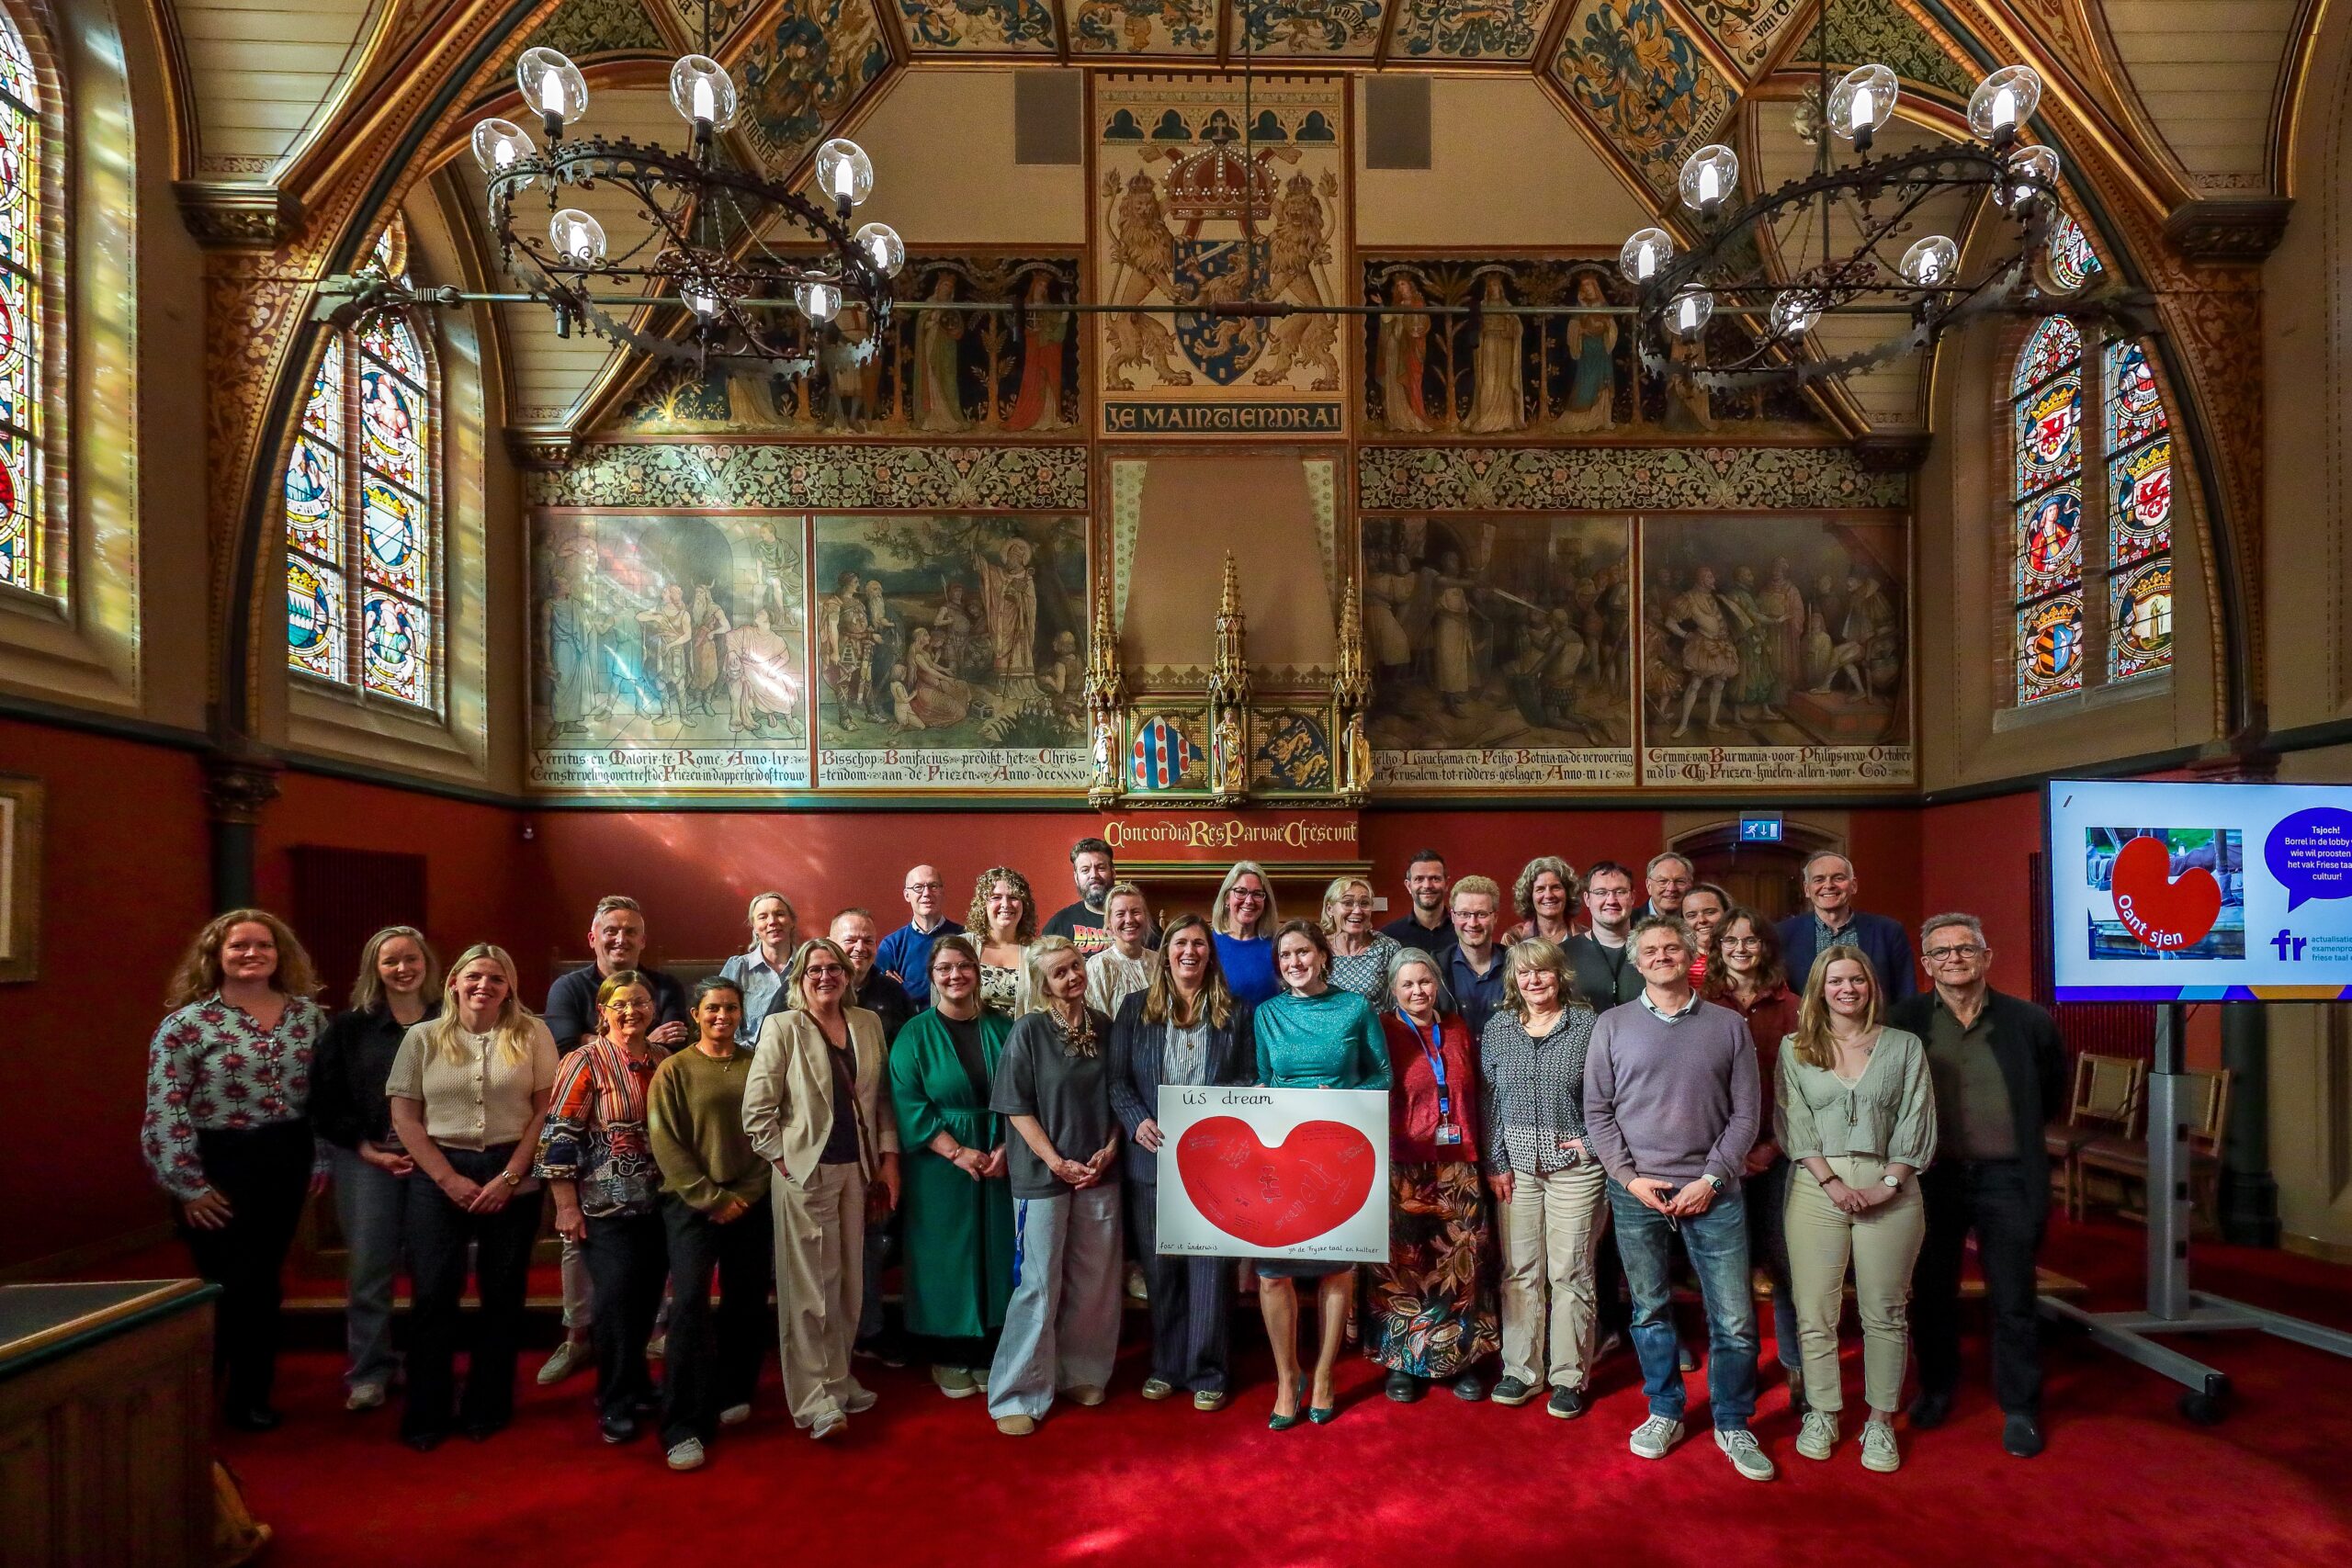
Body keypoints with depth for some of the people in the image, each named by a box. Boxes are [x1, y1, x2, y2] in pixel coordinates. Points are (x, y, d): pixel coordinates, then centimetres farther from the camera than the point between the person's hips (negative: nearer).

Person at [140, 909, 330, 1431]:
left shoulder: (307, 1015, 4)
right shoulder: (187, 1023, -8)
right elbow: (164, 1112, -11)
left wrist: (318, 1162, 6)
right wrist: (189, 1185, -13)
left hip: (285, 1167, 4)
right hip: (219, 1168, -4)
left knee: (262, 1282, 12)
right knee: (227, 1284, 3)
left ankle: (251, 1395, 26)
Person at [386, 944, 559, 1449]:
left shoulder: (532, 1035, 0)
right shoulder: (423, 1038, 3)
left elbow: (545, 1110, -2)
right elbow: (404, 1115, 0)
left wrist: (509, 1177, -9)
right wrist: (449, 1179, -8)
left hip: (512, 1177, 0)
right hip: (440, 1175, 0)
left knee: (502, 1295, 7)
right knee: (433, 1295, 1)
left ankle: (487, 1408, 21)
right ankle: (426, 1414, 17)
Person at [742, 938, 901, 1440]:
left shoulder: (868, 1024, 8)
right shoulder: (782, 1027, -5)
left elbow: (881, 1098, 11)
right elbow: (757, 1110, -7)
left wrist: (889, 1161, 7)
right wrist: (785, 1164, -10)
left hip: (857, 1169, 5)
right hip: (804, 1171, -5)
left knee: (849, 1282, 12)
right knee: (810, 1287, -2)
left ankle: (838, 1380, 27)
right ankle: (814, 1402, 6)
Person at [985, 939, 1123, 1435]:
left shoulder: (1104, 1027, 4)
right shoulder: (1028, 1032, -7)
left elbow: (1117, 1096, 10)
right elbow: (1017, 1108, -7)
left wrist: (1109, 1150, -4)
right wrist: (1056, 1162, -13)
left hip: (1099, 1172, 4)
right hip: (1043, 1175, -4)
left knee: (1095, 1281, 11)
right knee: (1039, 1285, 0)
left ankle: (1081, 1374, 29)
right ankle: (1018, 1394, 12)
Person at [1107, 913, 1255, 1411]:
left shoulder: (1235, 1011, 6)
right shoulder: (1136, 1008, 6)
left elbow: (1249, 1078, 4)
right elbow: (1117, 1079, 3)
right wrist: (1137, 1122, -12)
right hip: (1152, 1157, 1)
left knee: (1210, 1266, 2)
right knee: (1159, 1266, 10)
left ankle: (1206, 1374, 16)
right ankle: (1165, 1366, 26)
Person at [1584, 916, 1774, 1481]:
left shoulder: (1728, 1025, 4)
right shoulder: (1613, 1025, 3)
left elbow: (1745, 1112, 2)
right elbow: (1597, 1111, 3)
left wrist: (1711, 1180, -7)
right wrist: (1629, 1177, -6)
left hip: (1712, 1192, 0)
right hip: (1636, 1191, 0)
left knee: (1734, 1319, 1)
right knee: (1650, 1310, 10)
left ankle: (1732, 1424, 20)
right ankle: (1665, 1413, 28)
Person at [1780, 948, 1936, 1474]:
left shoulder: (1905, 1046, 8)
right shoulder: (1796, 1048, 7)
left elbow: (1916, 1122, 3)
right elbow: (1793, 1123, 0)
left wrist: (1888, 1184, -8)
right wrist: (1833, 1182, -10)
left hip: (1889, 1188, 0)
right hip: (1816, 1188, 0)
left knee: (1884, 1312, 5)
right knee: (1815, 1311, 2)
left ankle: (1881, 1421, 17)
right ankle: (1821, 1414, 15)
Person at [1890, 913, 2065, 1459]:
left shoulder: (2030, 1022, -4)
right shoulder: (1902, 1022, -5)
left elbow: (2051, 1096, 14)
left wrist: (2014, 1133, 10)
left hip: (2006, 1178, 0)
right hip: (1930, 1174, 1)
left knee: (2013, 1300, 8)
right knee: (1931, 1291, 14)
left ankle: (2019, 1409, 25)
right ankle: (1936, 1389, 33)